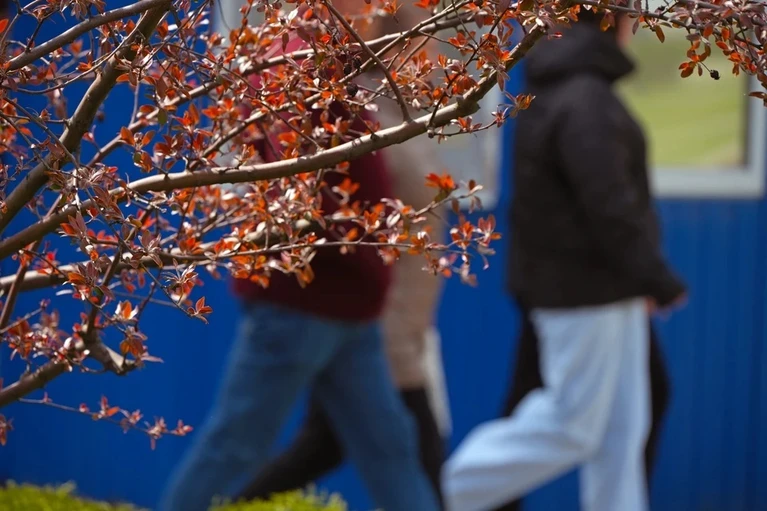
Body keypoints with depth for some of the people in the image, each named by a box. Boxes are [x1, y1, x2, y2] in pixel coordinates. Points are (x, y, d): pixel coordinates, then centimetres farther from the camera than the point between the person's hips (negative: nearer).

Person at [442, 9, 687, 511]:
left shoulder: (560, 90, 12)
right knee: (569, 427, -2)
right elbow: (610, 207, -23)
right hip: (586, 289, -10)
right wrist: (659, 280, -16)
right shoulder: (586, 103, -20)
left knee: (621, 429, 11)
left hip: (603, 288, 10)